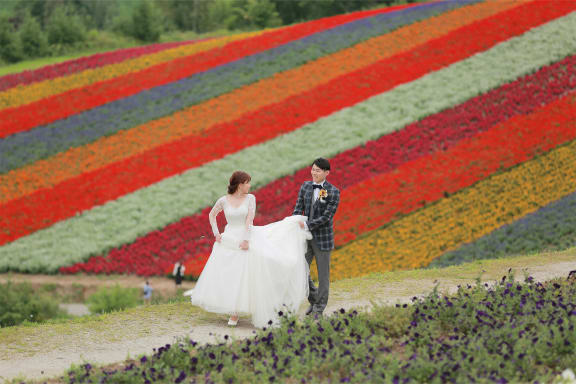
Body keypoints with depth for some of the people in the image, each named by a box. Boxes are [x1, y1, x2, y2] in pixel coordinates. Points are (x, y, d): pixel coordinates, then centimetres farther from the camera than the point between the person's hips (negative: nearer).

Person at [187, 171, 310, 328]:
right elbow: (212, 215, 13)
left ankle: (235, 313, 6)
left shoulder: (250, 198, -3)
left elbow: (250, 219, -11)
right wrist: (216, 233, 2)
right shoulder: (224, 200, -1)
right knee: (226, 275, 1)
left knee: (243, 277, -3)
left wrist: (246, 240, -19)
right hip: (229, 241, 1)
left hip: (246, 239, -1)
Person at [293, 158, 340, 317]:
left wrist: (307, 225, -20)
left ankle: (320, 307, 18)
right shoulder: (305, 186, 3)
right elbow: (298, 209, 3)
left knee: (323, 273, 5)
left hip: (323, 237, -4)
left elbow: (326, 216, -16)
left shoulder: (333, 192, -11)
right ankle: (313, 298, 26)